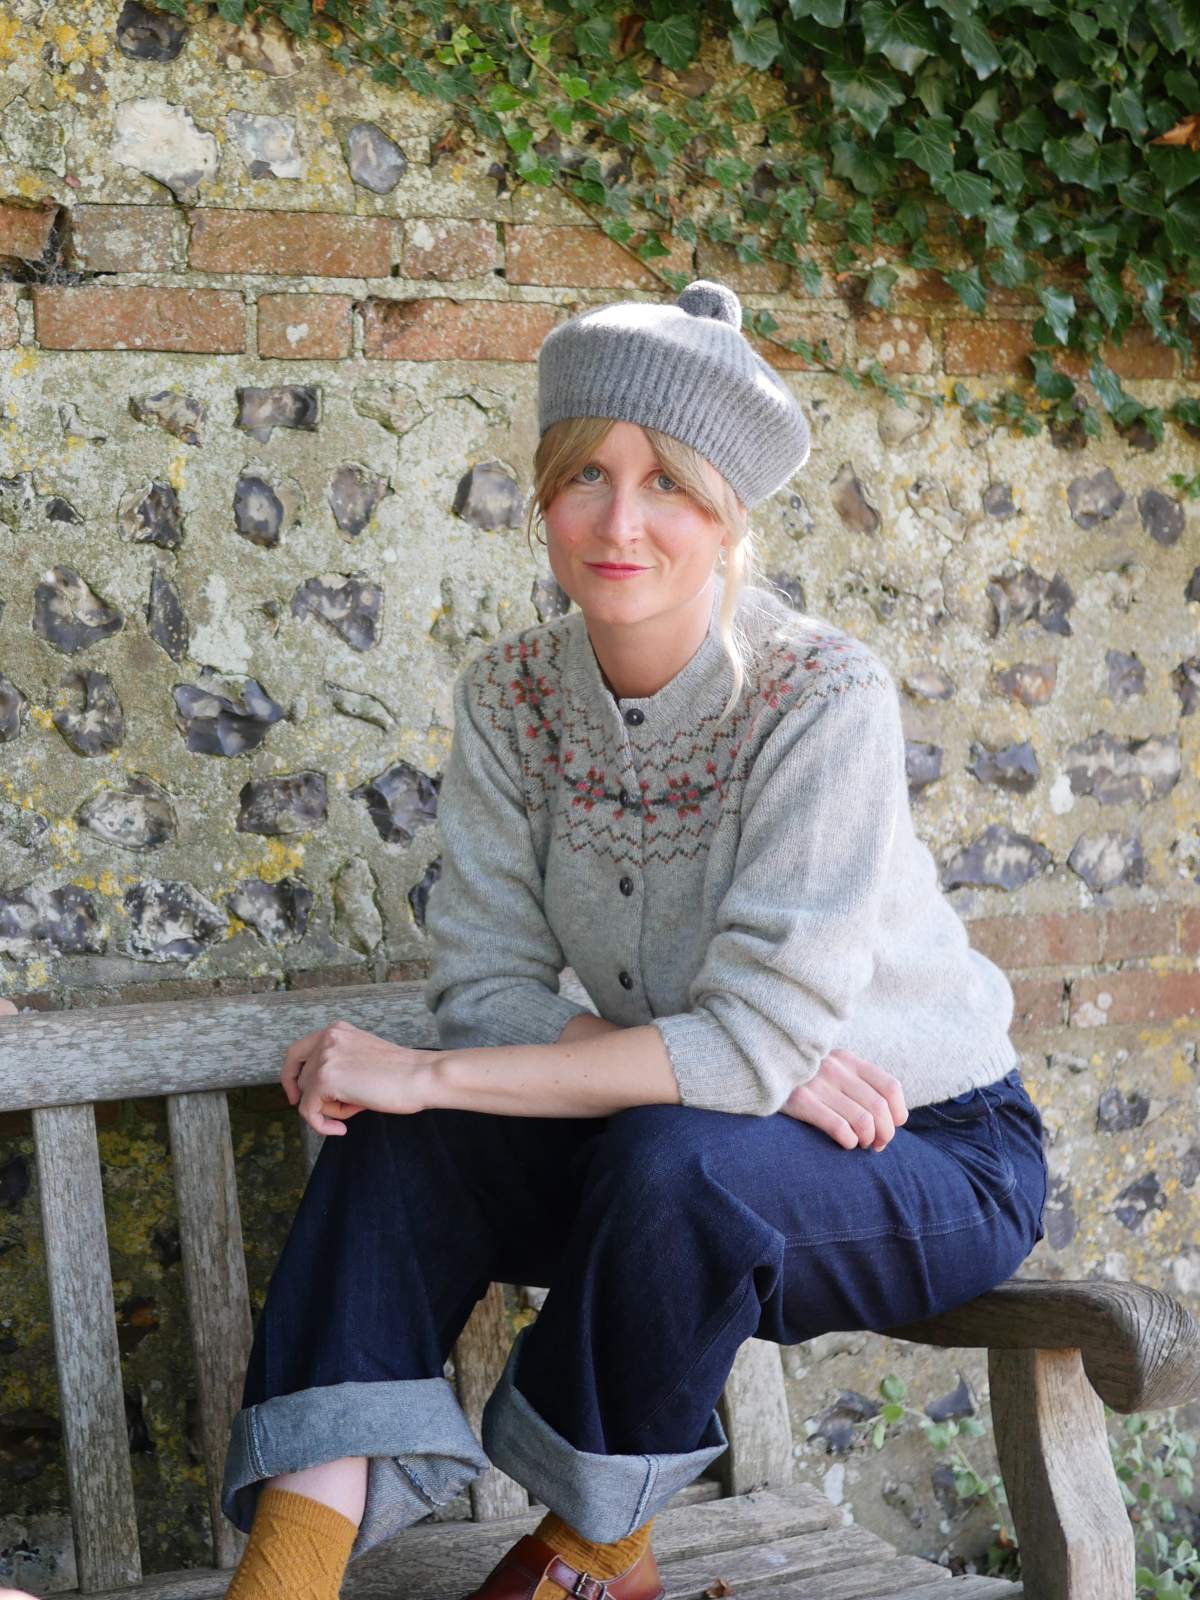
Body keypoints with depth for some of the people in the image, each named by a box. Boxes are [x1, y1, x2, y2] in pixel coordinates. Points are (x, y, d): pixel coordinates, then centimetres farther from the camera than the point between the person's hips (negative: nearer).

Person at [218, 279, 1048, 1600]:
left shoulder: (824, 698, -24)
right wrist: (744, 1063, -26)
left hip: (935, 1157, -4)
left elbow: (758, 1040, -29)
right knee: (400, 1146, -19)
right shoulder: (512, 697, -7)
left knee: (670, 1161, -33)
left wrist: (427, 1073, -28)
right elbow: (485, 988, -10)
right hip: (692, 1126, 5)